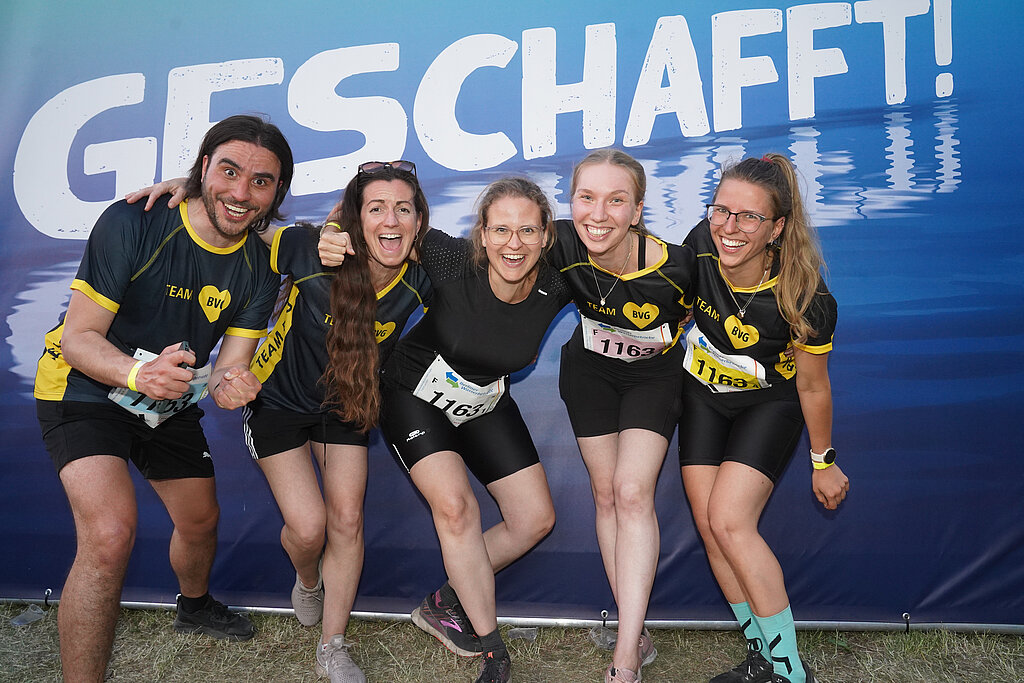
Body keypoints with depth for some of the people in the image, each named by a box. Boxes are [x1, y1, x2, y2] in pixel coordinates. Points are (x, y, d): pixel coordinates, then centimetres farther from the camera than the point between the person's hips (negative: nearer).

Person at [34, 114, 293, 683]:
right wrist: (139, 373, -44)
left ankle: (194, 607, 54)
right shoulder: (133, 224, -26)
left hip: (170, 402, 6)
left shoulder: (258, 268, -11)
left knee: (201, 523, 20)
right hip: (85, 389, -5)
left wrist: (228, 385, -35)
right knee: (110, 534, -28)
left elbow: (230, 366, -10)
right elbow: (77, 337, -24)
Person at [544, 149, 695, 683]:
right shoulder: (562, 247, -29)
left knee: (632, 493, -14)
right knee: (605, 494, 5)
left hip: (655, 375, -2)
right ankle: (637, 633, 18)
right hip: (589, 371, 3)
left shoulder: (674, 265, -33)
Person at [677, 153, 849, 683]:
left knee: (729, 519, -19)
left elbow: (813, 387, -16)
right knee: (709, 526, -1)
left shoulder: (805, 302, -31)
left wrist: (824, 463, -4)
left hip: (768, 405, -4)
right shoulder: (701, 244, -23)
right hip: (702, 395, 4)